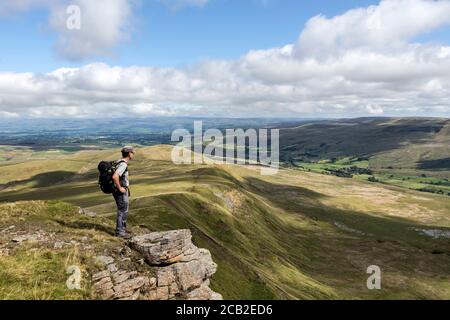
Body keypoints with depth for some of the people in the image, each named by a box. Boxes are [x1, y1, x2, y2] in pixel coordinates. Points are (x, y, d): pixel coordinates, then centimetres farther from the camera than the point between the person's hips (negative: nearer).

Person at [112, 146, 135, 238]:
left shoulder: (120, 162, 10)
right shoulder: (123, 165, -21)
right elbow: (115, 177, -34)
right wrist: (119, 188, -23)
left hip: (123, 191, 10)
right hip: (121, 192, -10)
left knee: (123, 211, 20)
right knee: (122, 212, 1)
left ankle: (122, 228, 32)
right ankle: (120, 232, 11)